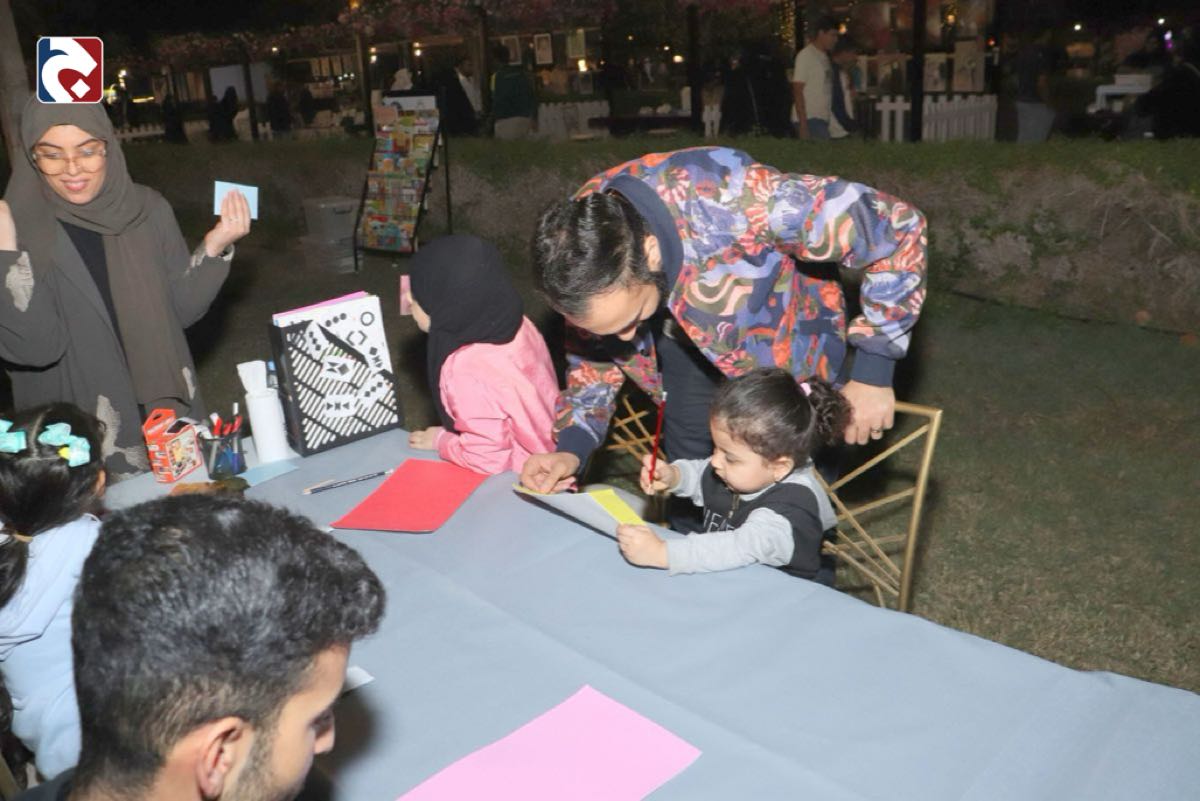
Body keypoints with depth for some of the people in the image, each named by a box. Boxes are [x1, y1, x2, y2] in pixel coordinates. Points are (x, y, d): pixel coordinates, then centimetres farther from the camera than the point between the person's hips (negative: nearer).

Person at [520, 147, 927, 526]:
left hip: (789, 346, -3)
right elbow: (594, 351, -5)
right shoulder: (579, 239, -24)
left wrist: (873, 373, -22)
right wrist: (572, 446, -19)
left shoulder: (739, 198, -40)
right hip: (687, 347, 4)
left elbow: (897, 228, -26)